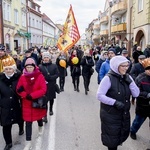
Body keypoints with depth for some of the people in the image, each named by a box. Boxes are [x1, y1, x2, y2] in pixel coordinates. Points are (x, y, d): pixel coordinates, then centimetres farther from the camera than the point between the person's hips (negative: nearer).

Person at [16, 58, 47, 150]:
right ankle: (28, 142, 11)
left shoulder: (40, 76, -12)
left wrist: (32, 95, -24)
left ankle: (40, 126, 58)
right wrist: (26, 95, -22)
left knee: (38, 116, 24)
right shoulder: (23, 77, -4)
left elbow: (43, 90, -19)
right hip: (27, 103, 1)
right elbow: (19, 90, -2)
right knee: (28, 122, 2)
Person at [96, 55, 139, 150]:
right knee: (112, 137, 13)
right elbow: (99, 96, -23)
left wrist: (130, 82, -17)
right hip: (110, 115, -6)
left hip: (124, 113, 6)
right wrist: (115, 102, -29)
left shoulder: (127, 77, -1)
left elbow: (136, 94, -3)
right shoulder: (108, 78, -19)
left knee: (124, 134, 23)